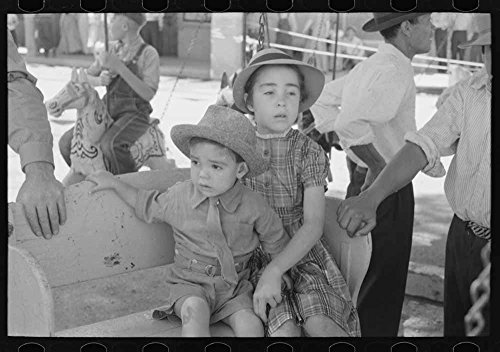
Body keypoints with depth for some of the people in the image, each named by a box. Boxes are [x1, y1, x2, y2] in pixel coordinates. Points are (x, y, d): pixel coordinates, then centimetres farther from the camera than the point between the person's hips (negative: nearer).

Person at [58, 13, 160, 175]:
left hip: (135, 113, -6)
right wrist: (99, 80, -10)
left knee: (110, 144, -35)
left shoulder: (148, 53, -9)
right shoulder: (113, 49, 7)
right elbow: (86, 77, 14)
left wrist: (120, 68, -23)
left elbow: (148, 94, -18)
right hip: (109, 111, 6)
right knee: (66, 143, -5)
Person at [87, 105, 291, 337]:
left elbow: (277, 244, 7)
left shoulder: (253, 206, -9)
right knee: (195, 309, -32)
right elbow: (147, 207, 16)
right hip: (189, 284, 0)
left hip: (234, 286, 0)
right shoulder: (180, 196, -5)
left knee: (251, 325, -24)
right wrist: (115, 184, 13)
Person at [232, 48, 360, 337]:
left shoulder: (308, 151, -4)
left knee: (320, 324, -25)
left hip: (300, 253, 0)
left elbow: (314, 225, -13)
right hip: (253, 256, 0)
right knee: (284, 328, -26)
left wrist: (276, 269, -25)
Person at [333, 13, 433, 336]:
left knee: (362, 281, 21)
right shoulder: (396, 72, -19)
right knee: (383, 291, 2)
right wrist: (378, 167, -19)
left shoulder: (366, 68, 10)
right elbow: (351, 125, -32)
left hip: (363, 182, 9)